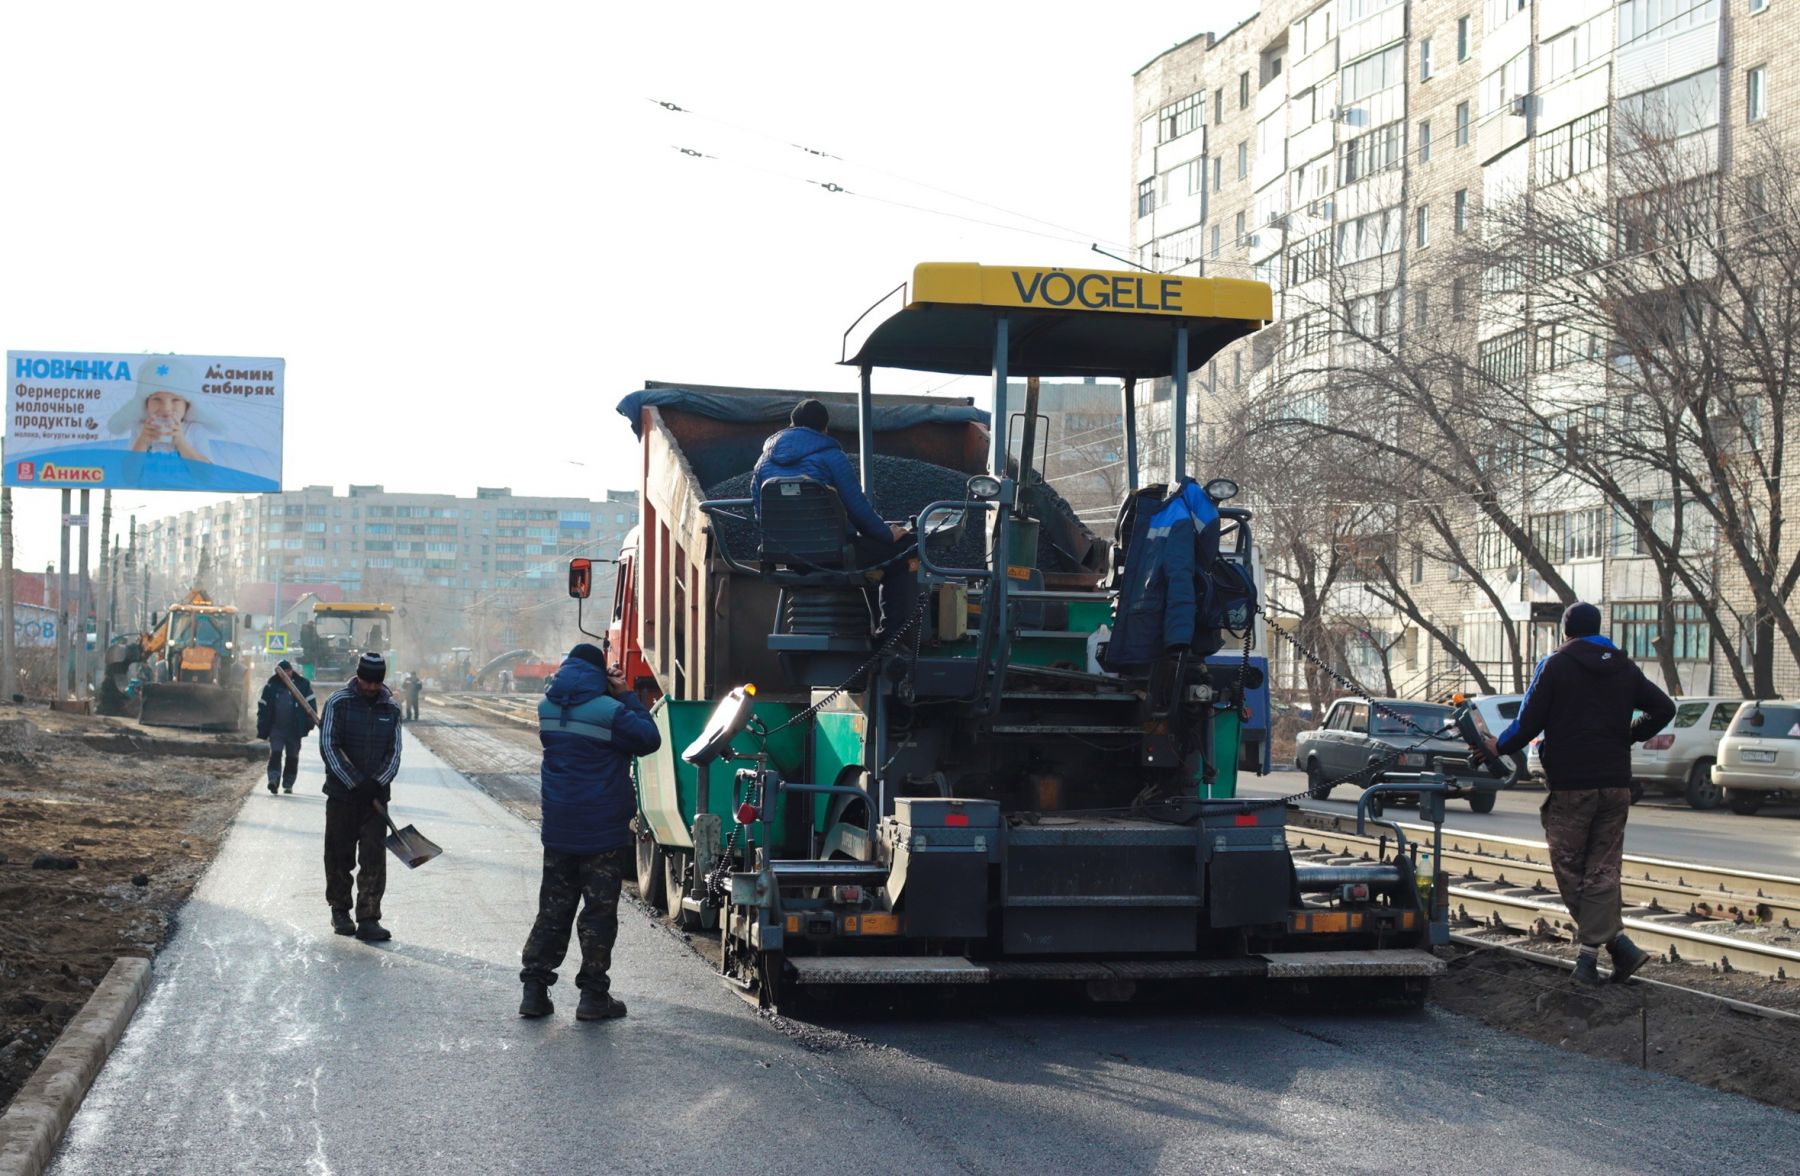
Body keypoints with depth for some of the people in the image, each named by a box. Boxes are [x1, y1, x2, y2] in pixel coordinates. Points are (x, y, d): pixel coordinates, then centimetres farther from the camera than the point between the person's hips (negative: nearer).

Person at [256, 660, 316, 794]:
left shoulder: (302, 684, -2)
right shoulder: (271, 686, 2)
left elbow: (310, 704, 1)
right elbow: (263, 708, 6)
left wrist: (309, 722, -8)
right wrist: (263, 729, 1)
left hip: (294, 728, 0)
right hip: (276, 728, 0)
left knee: (292, 757, 8)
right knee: (275, 753, -15)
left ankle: (288, 784, 18)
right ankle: (273, 780, -21)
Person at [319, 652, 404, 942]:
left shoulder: (391, 709, 6)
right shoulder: (338, 703, -4)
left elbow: (394, 752, 6)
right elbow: (329, 747, -10)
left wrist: (378, 783, -12)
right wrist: (356, 783, -16)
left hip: (375, 795, 2)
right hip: (341, 792, -2)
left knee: (373, 858, -6)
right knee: (340, 856, 6)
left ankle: (369, 919, -7)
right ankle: (340, 911, 21)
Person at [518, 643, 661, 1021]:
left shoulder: (548, 707, 4)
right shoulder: (609, 711, -17)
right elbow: (649, 740, -6)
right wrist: (626, 695, -2)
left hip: (557, 830, 6)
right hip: (603, 831, -5)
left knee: (553, 908, 12)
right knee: (599, 912, 3)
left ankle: (534, 989, 9)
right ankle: (593, 996, 5)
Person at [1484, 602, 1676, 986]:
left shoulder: (1555, 666, -3)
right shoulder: (1624, 667, 11)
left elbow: (1529, 723, -6)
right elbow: (1663, 708, 10)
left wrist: (1499, 747, 10)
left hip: (1571, 784, -4)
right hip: (1616, 782, 4)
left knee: (1570, 868, 4)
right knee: (1602, 871, 5)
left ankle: (1618, 942, -5)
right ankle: (1589, 953, -4)